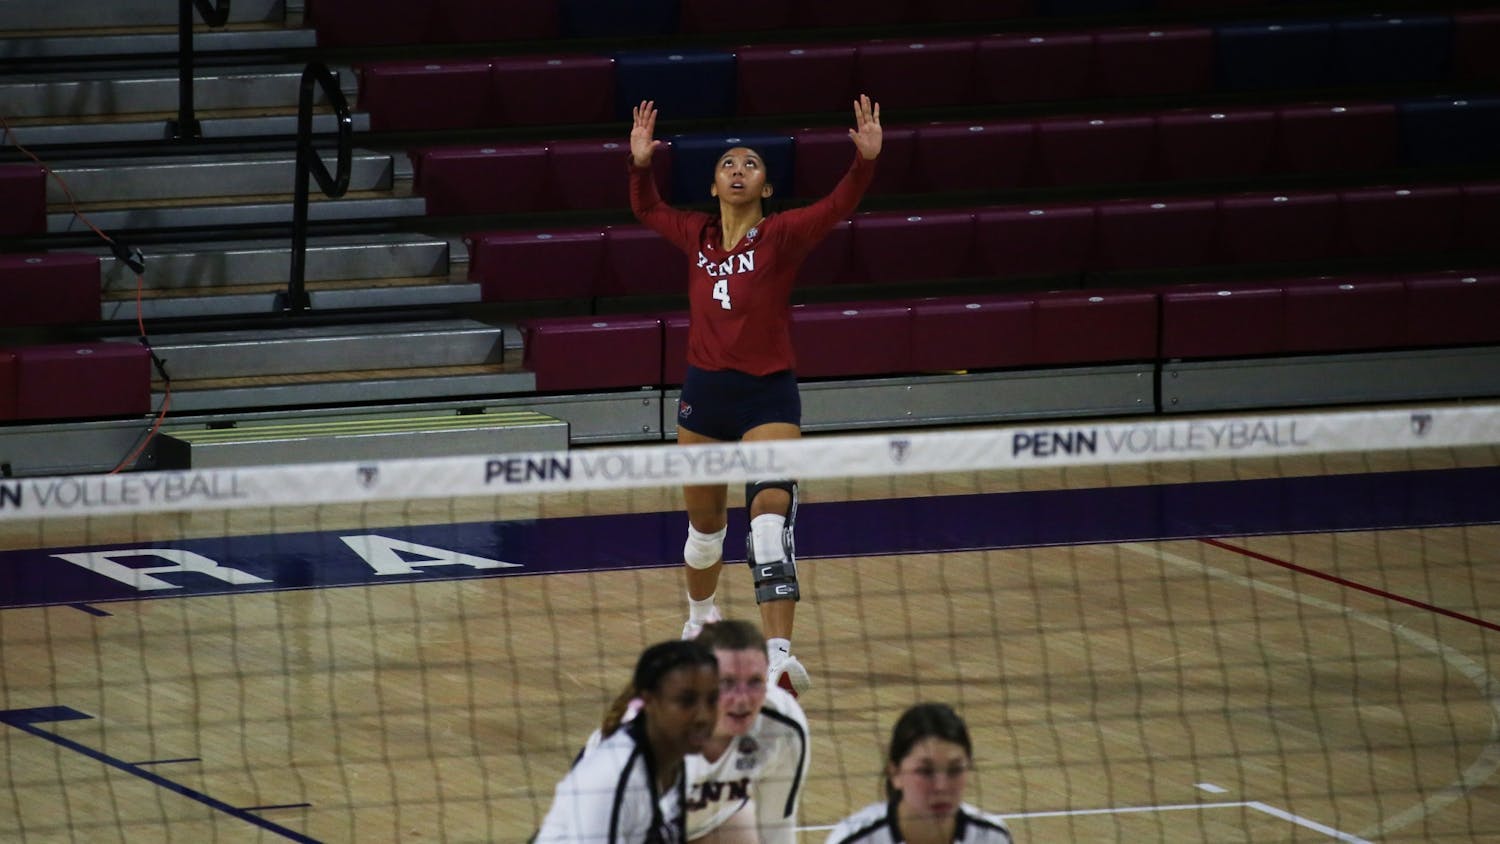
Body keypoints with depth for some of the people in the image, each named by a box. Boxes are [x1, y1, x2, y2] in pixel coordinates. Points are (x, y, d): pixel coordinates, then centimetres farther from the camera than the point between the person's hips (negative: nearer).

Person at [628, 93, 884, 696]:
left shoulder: (781, 236, -4)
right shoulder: (698, 237, 8)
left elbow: (837, 207, -19)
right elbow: (646, 210, 26)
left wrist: (865, 160, -35)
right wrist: (641, 164, 9)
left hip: (768, 396, -5)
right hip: (704, 393, 5)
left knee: (771, 520, -21)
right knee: (705, 524, 19)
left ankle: (779, 655, -31)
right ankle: (700, 618, 46)